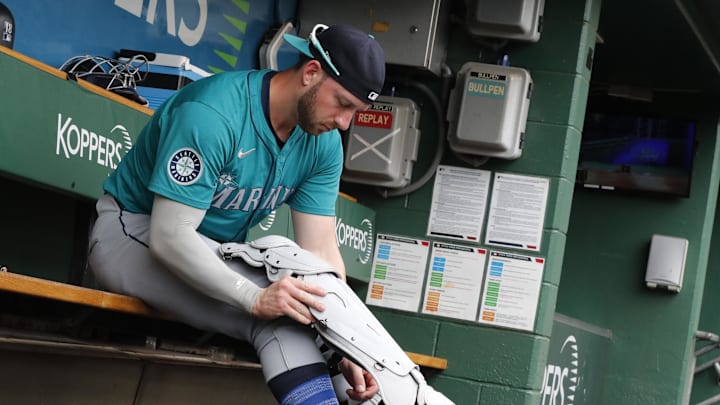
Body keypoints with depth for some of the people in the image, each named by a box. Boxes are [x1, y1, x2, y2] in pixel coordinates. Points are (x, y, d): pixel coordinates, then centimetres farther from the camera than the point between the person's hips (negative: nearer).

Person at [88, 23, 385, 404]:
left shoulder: (323, 143, -7)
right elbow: (169, 237, -30)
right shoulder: (212, 114, -28)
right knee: (275, 315, -28)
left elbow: (320, 250, -8)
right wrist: (255, 297, -40)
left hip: (218, 251, 7)